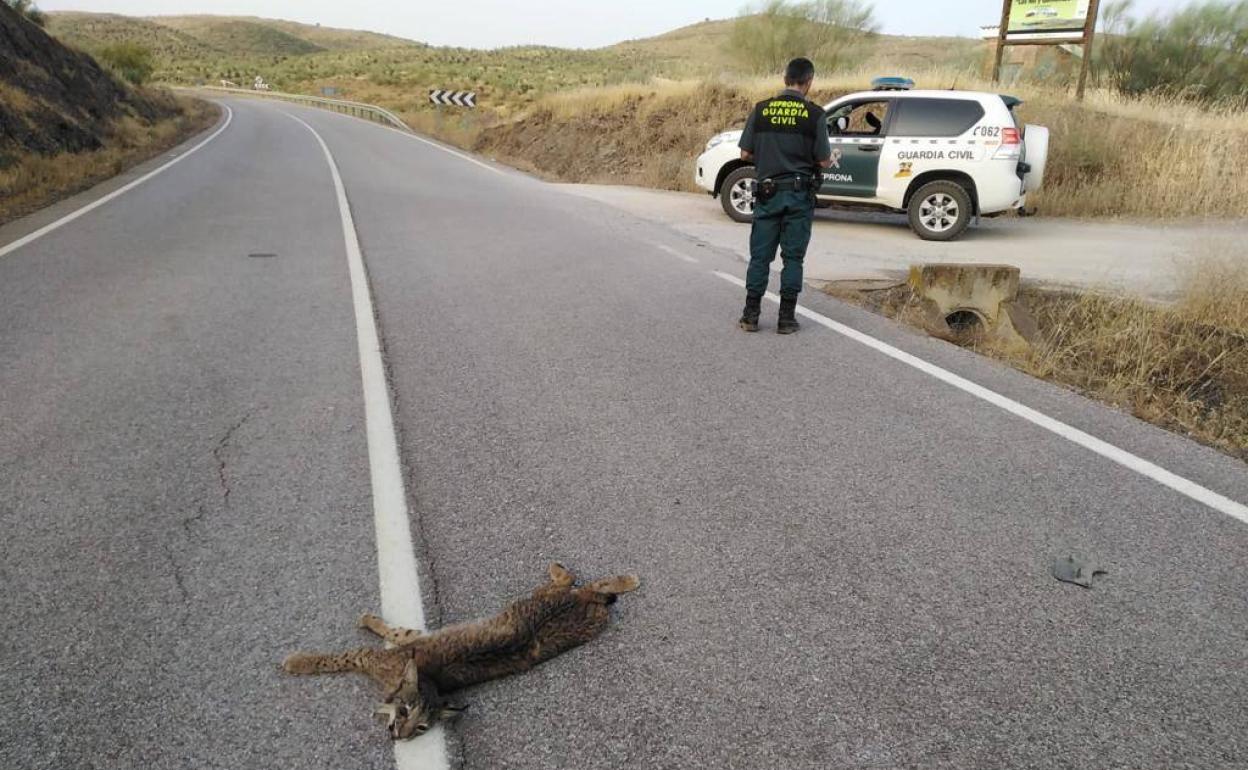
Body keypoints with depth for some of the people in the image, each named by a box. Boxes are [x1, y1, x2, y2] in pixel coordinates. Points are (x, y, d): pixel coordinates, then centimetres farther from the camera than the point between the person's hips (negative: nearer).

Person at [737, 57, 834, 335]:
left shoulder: (761, 109, 1)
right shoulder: (815, 114, -5)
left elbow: (745, 154, 2)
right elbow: (823, 161, -4)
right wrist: (830, 159, 18)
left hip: (767, 192, 2)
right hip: (799, 194, -1)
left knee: (760, 255, 8)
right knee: (793, 257, 5)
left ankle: (751, 315, 9)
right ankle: (786, 318, 8)